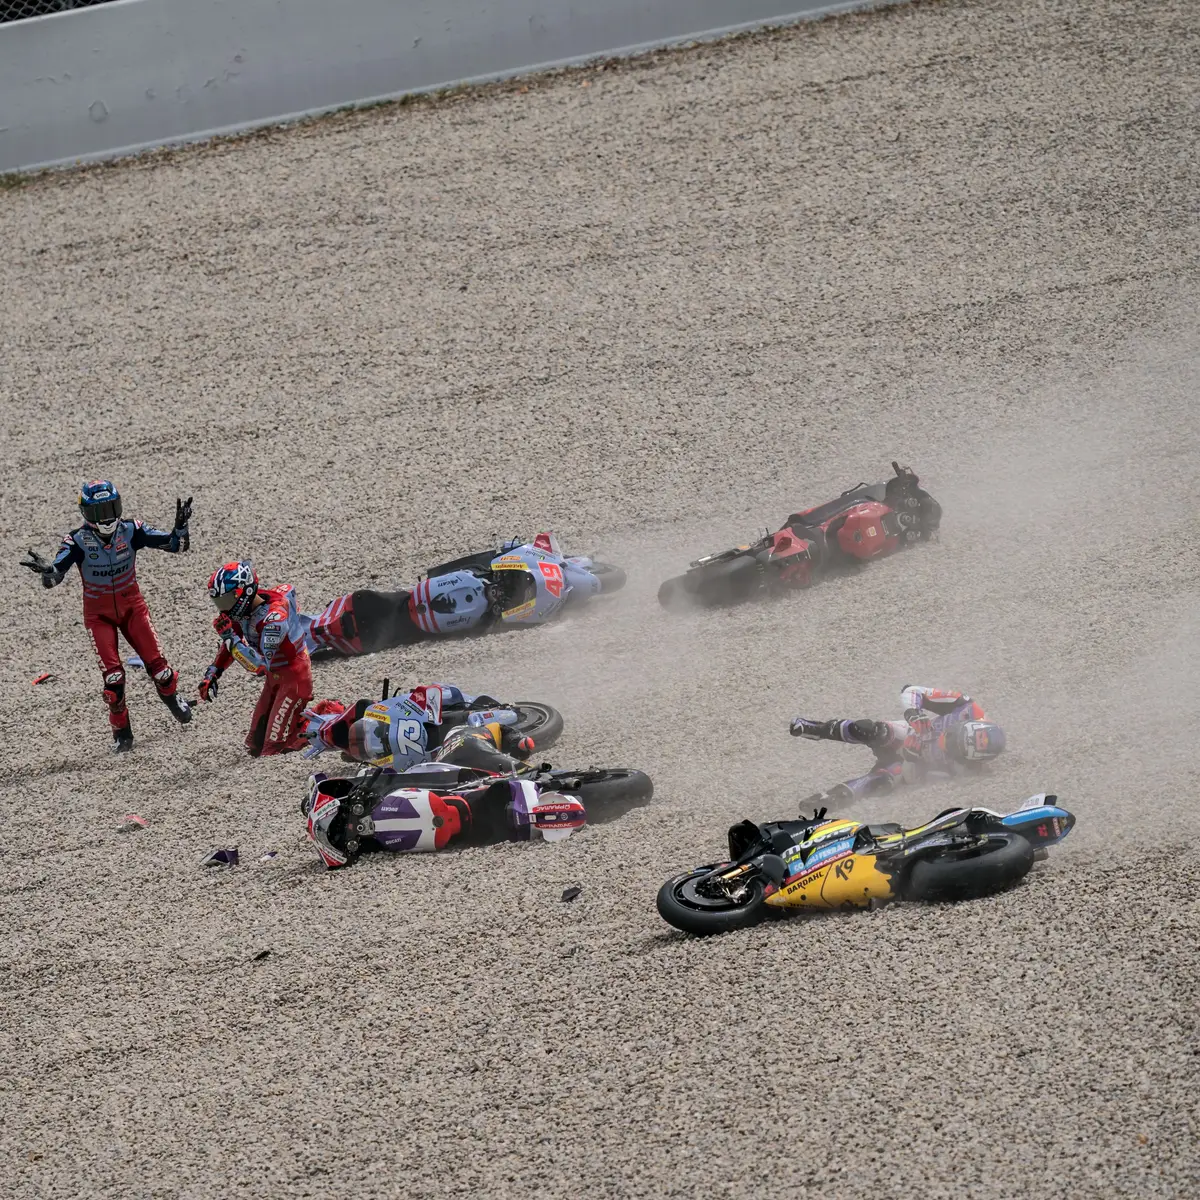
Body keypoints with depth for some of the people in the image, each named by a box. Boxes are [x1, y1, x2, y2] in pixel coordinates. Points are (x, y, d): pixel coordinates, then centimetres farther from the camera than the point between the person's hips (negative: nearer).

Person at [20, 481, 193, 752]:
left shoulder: (130, 531, -15)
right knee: (113, 675, -12)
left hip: (131, 606, 1)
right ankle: (121, 733, 5)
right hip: (99, 614, -1)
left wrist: (181, 527, -33)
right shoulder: (78, 541, -20)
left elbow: (176, 545, -13)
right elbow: (54, 576, -30)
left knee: (155, 662, -5)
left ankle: (172, 697, 29)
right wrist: (45, 569, -53)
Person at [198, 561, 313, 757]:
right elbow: (230, 645, 12)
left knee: (274, 750, -12)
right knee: (255, 746, 11)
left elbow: (261, 667, -36)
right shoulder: (243, 609, -7)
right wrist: (212, 673, 0)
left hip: (294, 677, -8)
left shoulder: (274, 618, -33)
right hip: (274, 677, 8)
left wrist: (230, 637, -37)